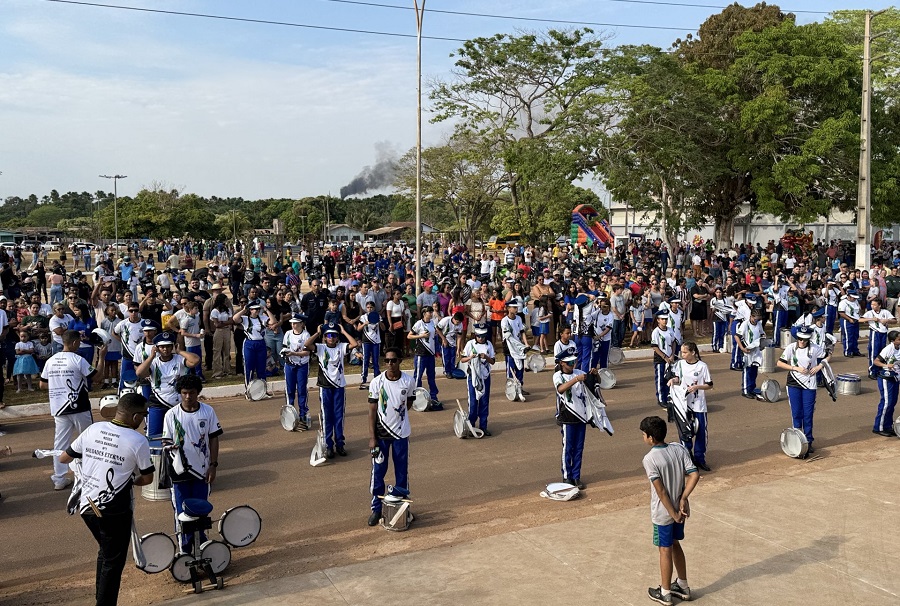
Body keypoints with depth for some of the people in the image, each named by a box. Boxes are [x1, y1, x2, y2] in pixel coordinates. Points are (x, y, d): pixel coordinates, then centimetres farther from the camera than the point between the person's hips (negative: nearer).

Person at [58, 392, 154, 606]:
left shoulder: (93, 429, 0)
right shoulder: (138, 441, -14)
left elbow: (64, 458, 9)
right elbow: (147, 478, -5)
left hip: (86, 506, 6)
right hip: (115, 511, -6)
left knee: (105, 552, 27)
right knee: (113, 562, 9)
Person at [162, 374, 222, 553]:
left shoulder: (208, 411, -3)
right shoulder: (172, 414, -7)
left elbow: (213, 439, 1)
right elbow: (166, 441, -2)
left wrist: (213, 465, -3)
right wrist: (170, 447, -26)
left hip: (202, 470, 1)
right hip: (180, 471, -1)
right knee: (182, 512, 5)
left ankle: (200, 545, 31)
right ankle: (185, 550, 18)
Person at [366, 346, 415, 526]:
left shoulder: (408, 381, -7)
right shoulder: (377, 382, -10)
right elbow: (372, 411, -7)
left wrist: (398, 416, 1)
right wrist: (372, 438, -10)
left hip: (401, 434, 1)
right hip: (380, 434, -1)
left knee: (402, 471, 10)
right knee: (378, 472, 6)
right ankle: (376, 508, 20)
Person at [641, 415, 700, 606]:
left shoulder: (649, 459, -22)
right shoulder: (679, 449, -5)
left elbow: (660, 490, -21)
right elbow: (694, 475, -9)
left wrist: (673, 513, -13)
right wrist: (683, 499, -9)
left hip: (663, 513, -6)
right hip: (679, 508, 6)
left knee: (665, 550, 8)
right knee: (675, 545, 23)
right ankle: (683, 586, 36)